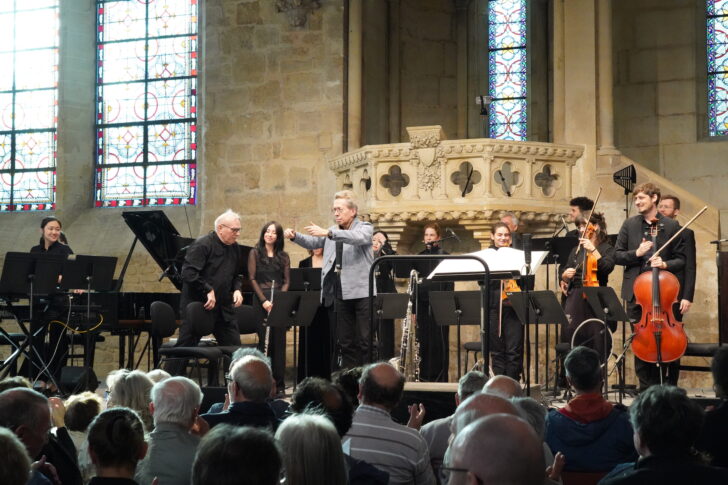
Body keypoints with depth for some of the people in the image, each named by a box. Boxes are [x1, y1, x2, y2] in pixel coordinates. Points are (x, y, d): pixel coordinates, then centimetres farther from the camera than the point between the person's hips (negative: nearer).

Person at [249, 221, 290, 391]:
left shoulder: (283, 256, 10)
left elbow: (286, 281, 7)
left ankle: (279, 384, 5)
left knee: (279, 341, 0)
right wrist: (264, 300, -12)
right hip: (261, 299, -2)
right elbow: (252, 278, -1)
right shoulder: (255, 253, 5)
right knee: (264, 339, -2)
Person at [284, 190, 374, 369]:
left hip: (361, 292, -5)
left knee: (366, 339, -5)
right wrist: (295, 236, -6)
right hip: (340, 293, 6)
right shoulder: (333, 231, 20)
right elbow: (312, 242, 15)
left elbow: (358, 238, -22)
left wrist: (327, 233, -31)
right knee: (345, 341, 8)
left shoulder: (365, 228, 0)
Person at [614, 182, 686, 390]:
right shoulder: (630, 224, 7)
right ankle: (646, 388, 14)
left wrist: (665, 264, -16)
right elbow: (617, 255, 7)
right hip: (635, 293, 2)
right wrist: (636, 253, -11)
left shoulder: (671, 226, 1)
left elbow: (681, 259, 3)